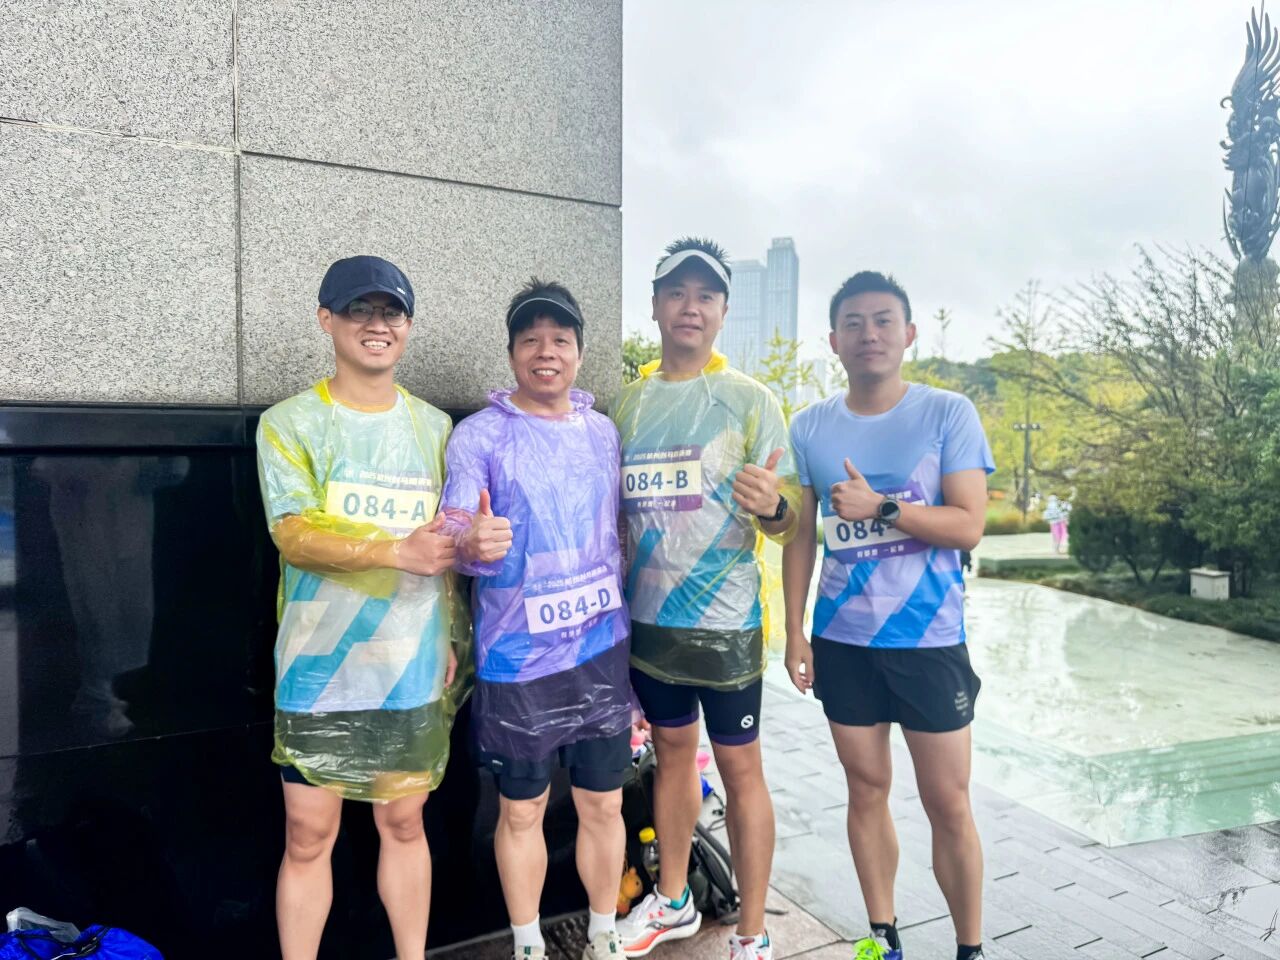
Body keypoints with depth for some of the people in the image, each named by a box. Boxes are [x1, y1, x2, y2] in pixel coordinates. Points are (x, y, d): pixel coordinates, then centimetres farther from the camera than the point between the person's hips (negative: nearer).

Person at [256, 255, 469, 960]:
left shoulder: (433, 427, 8)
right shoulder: (290, 423, -3)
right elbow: (294, 536, -14)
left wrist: (454, 639, 8)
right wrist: (399, 551, -26)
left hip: (415, 670, 3)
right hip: (319, 673, -2)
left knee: (404, 824, 15)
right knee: (307, 834, 7)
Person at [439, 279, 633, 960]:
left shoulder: (603, 432, 7)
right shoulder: (479, 435, -6)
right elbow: (453, 534, -14)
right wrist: (472, 542, -37)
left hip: (602, 651, 4)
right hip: (518, 660, -3)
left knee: (603, 805, 14)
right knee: (522, 812, 11)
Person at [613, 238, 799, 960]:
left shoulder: (750, 400, -6)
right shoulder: (630, 402, 6)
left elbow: (787, 523, -9)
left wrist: (772, 504, -31)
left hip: (724, 622, -4)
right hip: (647, 617, 5)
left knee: (741, 768, 5)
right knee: (672, 752, 19)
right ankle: (674, 902, 38)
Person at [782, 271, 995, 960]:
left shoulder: (948, 414, -4)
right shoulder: (809, 427, 3)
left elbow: (969, 527, -10)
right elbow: (800, 538, 6)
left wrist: (880, 506, -21)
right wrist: (795, 633, 3)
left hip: (930, 640, -2)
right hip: (841, 641, 3)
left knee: (949, 804, 6)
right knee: (866, 789, 14)